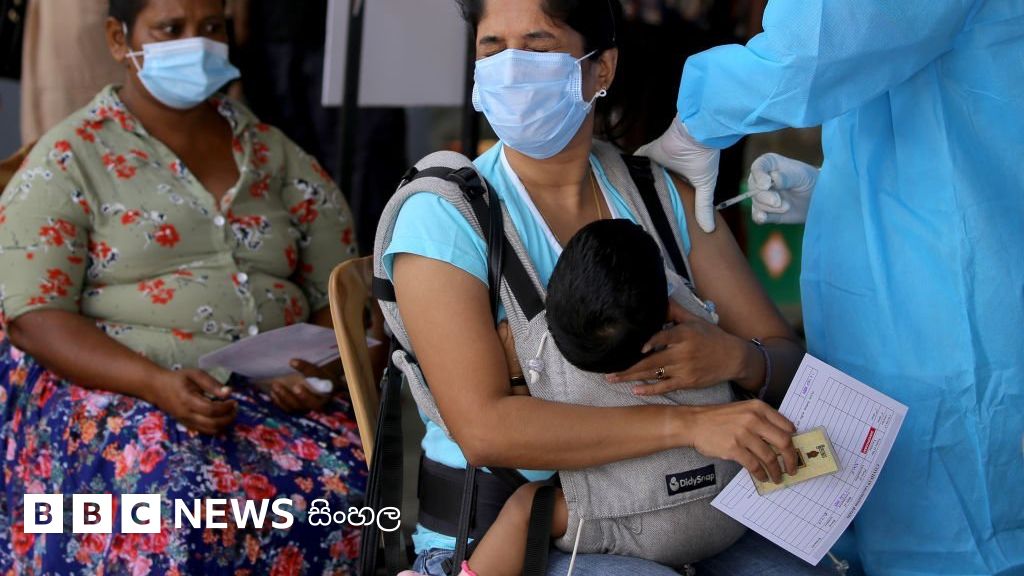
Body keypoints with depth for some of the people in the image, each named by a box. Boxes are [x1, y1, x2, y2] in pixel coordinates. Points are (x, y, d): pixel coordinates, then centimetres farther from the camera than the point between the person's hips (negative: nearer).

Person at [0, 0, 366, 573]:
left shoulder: (274, 154, 15)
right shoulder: (70, 160, 3)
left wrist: (324, 368, -9)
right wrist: (157, 383, -21)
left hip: (274, 394, 4)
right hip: (118, 390, -3)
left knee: (355, 488, -27)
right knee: (183, 507, -36)